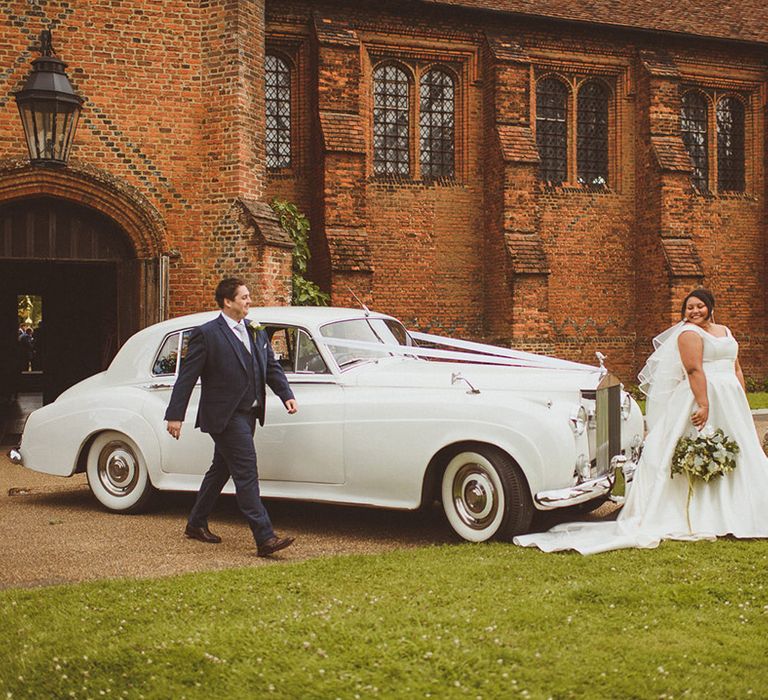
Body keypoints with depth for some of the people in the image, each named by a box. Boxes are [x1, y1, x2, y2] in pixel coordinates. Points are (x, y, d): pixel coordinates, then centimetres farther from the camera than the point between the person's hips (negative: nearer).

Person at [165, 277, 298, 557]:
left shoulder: (255, 331, 11)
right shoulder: (206, 334, -10)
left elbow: (272, 367, 14)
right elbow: (187, 377, -9)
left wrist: (287, 395, -1)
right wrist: (175, 416, -10)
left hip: (248, 414, 8)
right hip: (224, 416, -8)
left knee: (221, 470, 18)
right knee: (246, 474, -11)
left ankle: (196, 524, 33)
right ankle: (265, 539, -11)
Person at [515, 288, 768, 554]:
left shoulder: (725, 332, 20)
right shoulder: (689, 334, -7)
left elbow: (736, 368, 21)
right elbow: (694, 370, -18)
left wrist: (743, 402, 15)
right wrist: (703, 404, -26)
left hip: (730, 400, 8)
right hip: (703, 395, -8)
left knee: (735, 452, 10)